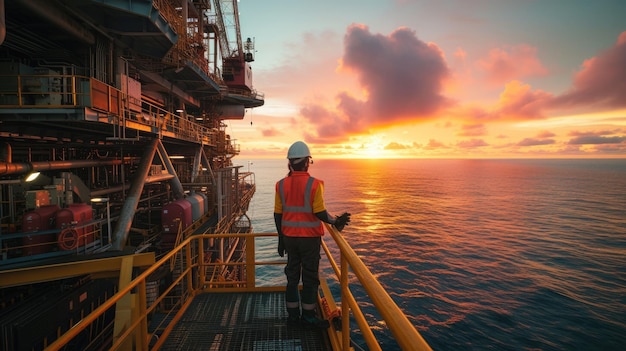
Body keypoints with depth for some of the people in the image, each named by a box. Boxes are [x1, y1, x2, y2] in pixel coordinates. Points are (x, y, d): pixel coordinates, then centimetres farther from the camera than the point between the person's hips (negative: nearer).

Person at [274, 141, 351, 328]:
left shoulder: (282, 185, -2)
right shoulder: (314, 184, -15)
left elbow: (278, 214, 2)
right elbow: (320, 213, -16)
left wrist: (281, 239, 11)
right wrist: (335, 221, 2)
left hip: (289, 237, 5)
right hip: (310, 237, -4)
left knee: (292, 276, 16)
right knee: (310, 277, 10)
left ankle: (293, 314, 28)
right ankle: (308, 316, 21)